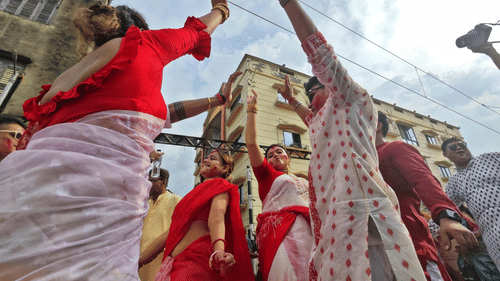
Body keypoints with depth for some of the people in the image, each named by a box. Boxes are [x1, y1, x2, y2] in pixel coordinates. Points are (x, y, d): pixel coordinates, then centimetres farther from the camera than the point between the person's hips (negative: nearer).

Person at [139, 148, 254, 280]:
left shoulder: (220, 185, 3)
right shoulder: (195, 192, 24)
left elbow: (217, 216, -20)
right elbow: (170, 234, 20)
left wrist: (218, 251, -37)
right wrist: (138, 261, 14)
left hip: (198, 259, -7)